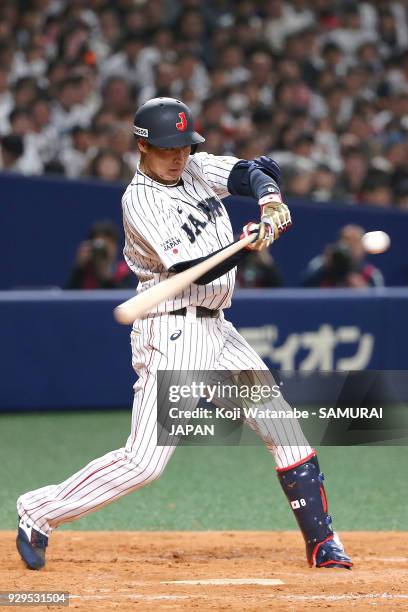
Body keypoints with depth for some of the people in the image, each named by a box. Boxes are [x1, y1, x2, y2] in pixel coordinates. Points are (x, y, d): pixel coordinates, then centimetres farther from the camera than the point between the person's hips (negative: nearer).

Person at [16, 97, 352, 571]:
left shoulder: (195, 169, 8)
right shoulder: (141, 202, -15)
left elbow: (257, 170, 0)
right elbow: (192, 271, -22)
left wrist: (269, 197, -22)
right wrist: (249, 245, -36)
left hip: (215, 329, 8)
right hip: (171, 333, -8)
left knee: (283, 425, 6)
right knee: (146, 459, -13)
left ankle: (322, 542, 12)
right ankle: (40, 512, 0)